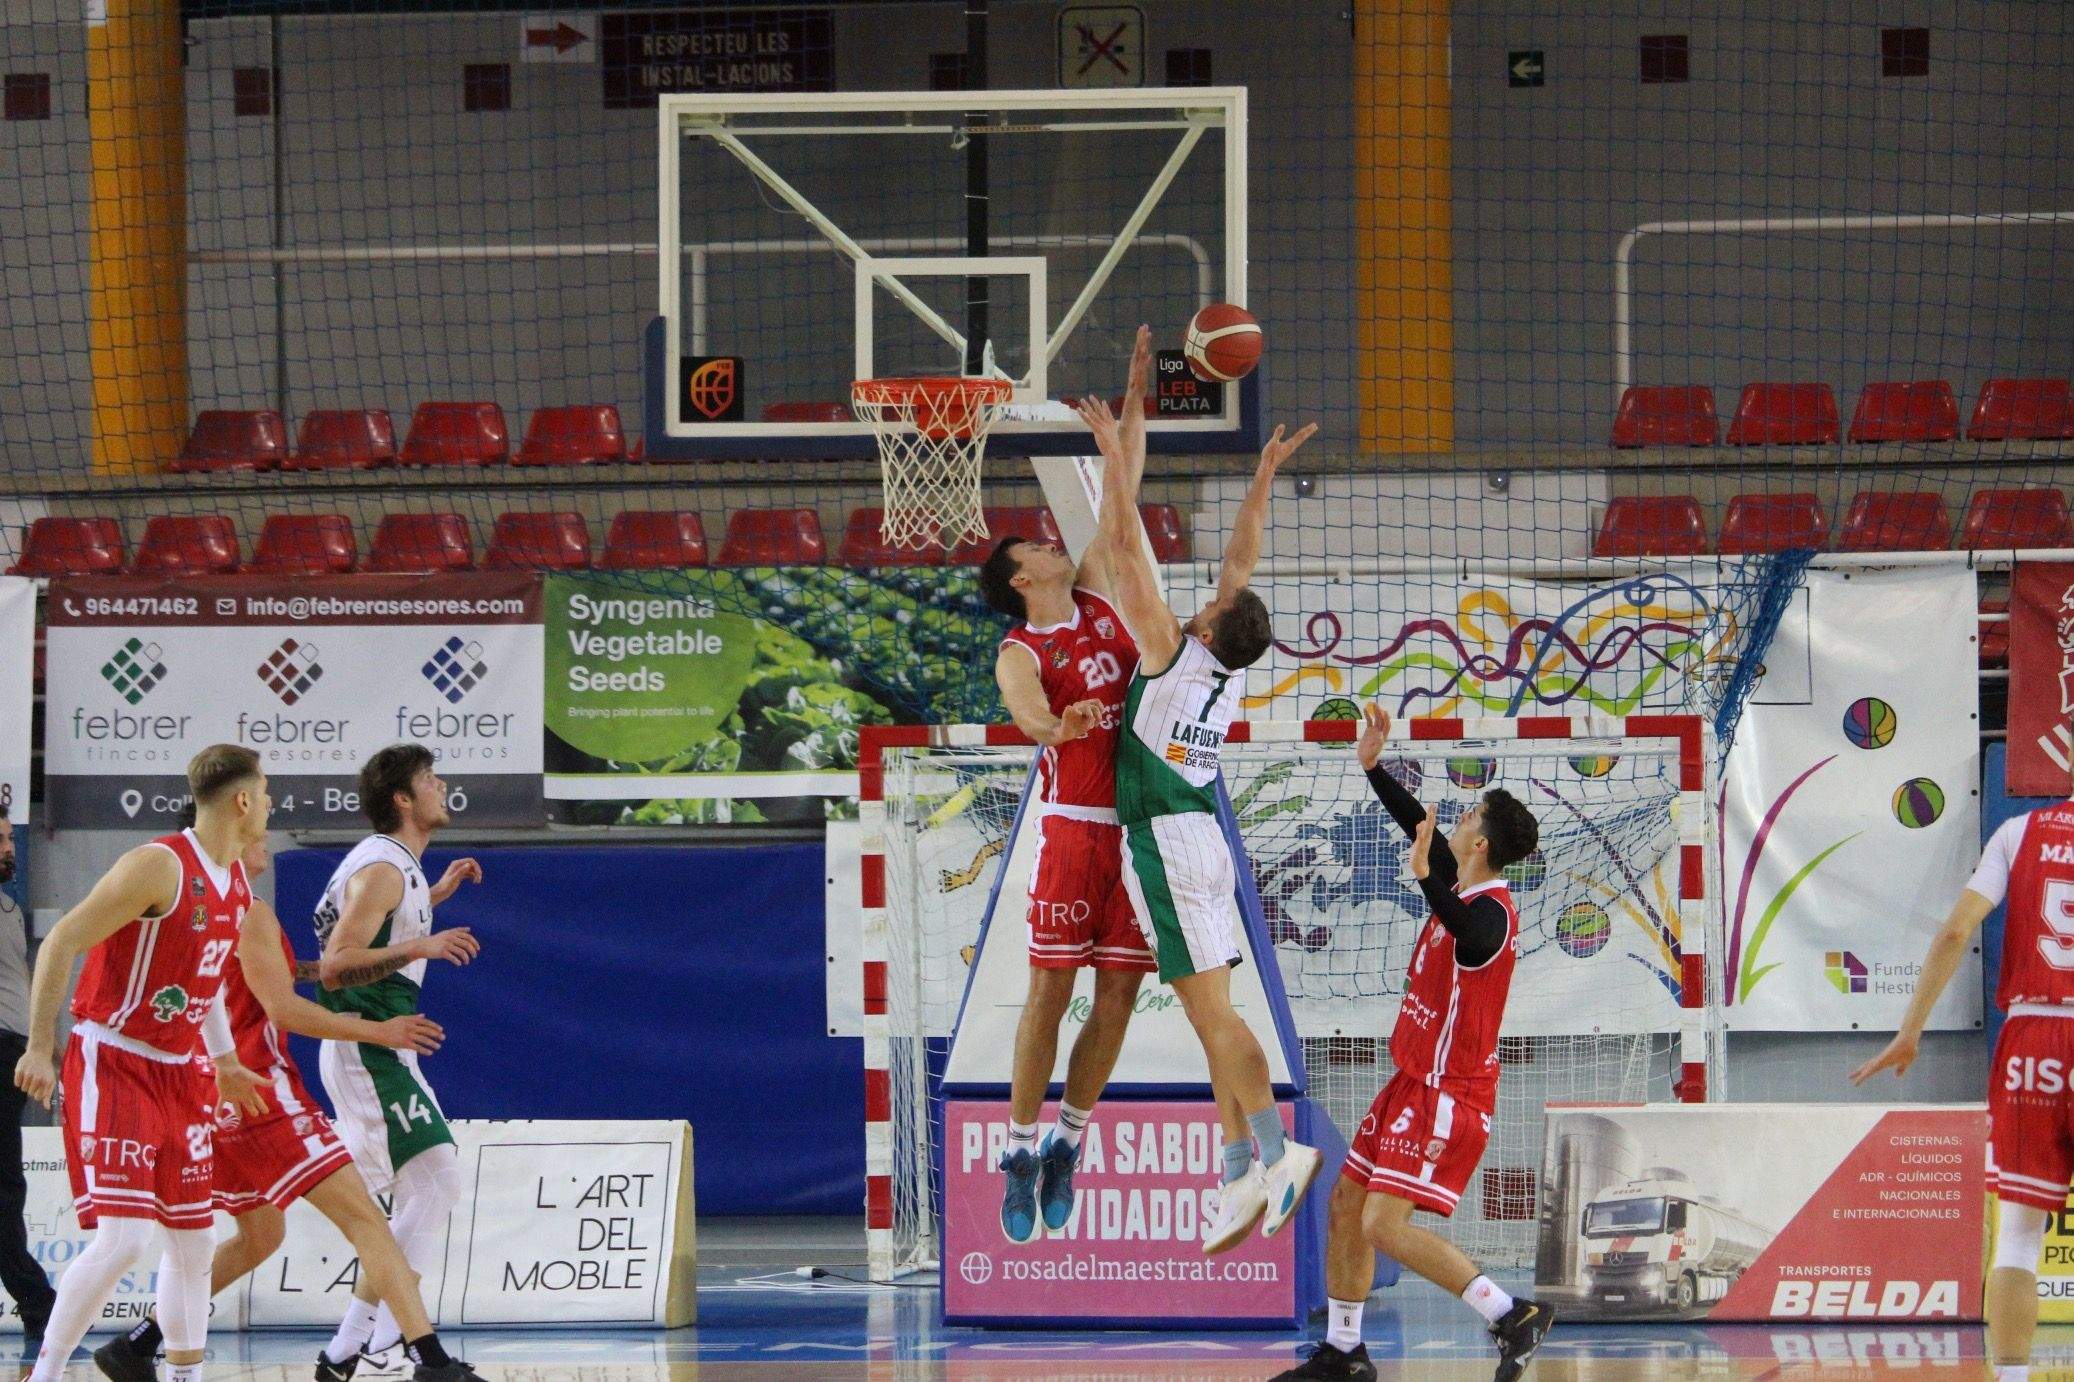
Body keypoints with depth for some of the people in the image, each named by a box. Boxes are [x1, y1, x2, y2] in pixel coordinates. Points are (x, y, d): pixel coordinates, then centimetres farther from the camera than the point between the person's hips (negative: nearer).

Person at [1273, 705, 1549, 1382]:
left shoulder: (1490, 912, -22)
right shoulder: (1462, 888, 6)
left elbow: (1472, 940, -47)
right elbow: (1419, 825, 23)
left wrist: (1425, 877, -58)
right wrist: (1373, 767, 21)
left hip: (1449, 1092, -10)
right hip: (1416, 1080, 10)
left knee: (1384, 1224, -19)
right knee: (1346, 1204, 14)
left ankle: (1512, 1316, -16)